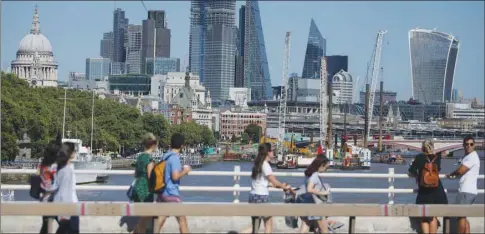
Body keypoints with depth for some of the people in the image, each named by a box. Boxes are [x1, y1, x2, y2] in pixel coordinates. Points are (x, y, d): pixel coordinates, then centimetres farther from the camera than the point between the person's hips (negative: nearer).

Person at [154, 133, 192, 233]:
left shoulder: (165, 156, 12)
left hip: (162, 193, 8)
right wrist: (184, 171, -5)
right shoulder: (175, 158, -15)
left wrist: (180, 170, 18)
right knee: (182, 220, 2)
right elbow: (175, 176, -21)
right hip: (171, 194, -8)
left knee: (160, 221, 8)